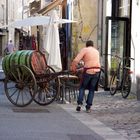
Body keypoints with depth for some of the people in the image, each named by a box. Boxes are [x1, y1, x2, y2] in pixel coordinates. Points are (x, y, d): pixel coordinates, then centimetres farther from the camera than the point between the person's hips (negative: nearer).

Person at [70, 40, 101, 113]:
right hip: (96, 71, 4)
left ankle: (79, 103, -2)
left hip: (88, 71, -4)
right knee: (92, 90, 12)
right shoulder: (96, 51, 17)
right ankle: (88, 107, 8)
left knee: (82, 88, 13)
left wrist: (72, 68, 6)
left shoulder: (84, 50, 0)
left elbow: (76, 60, -8)